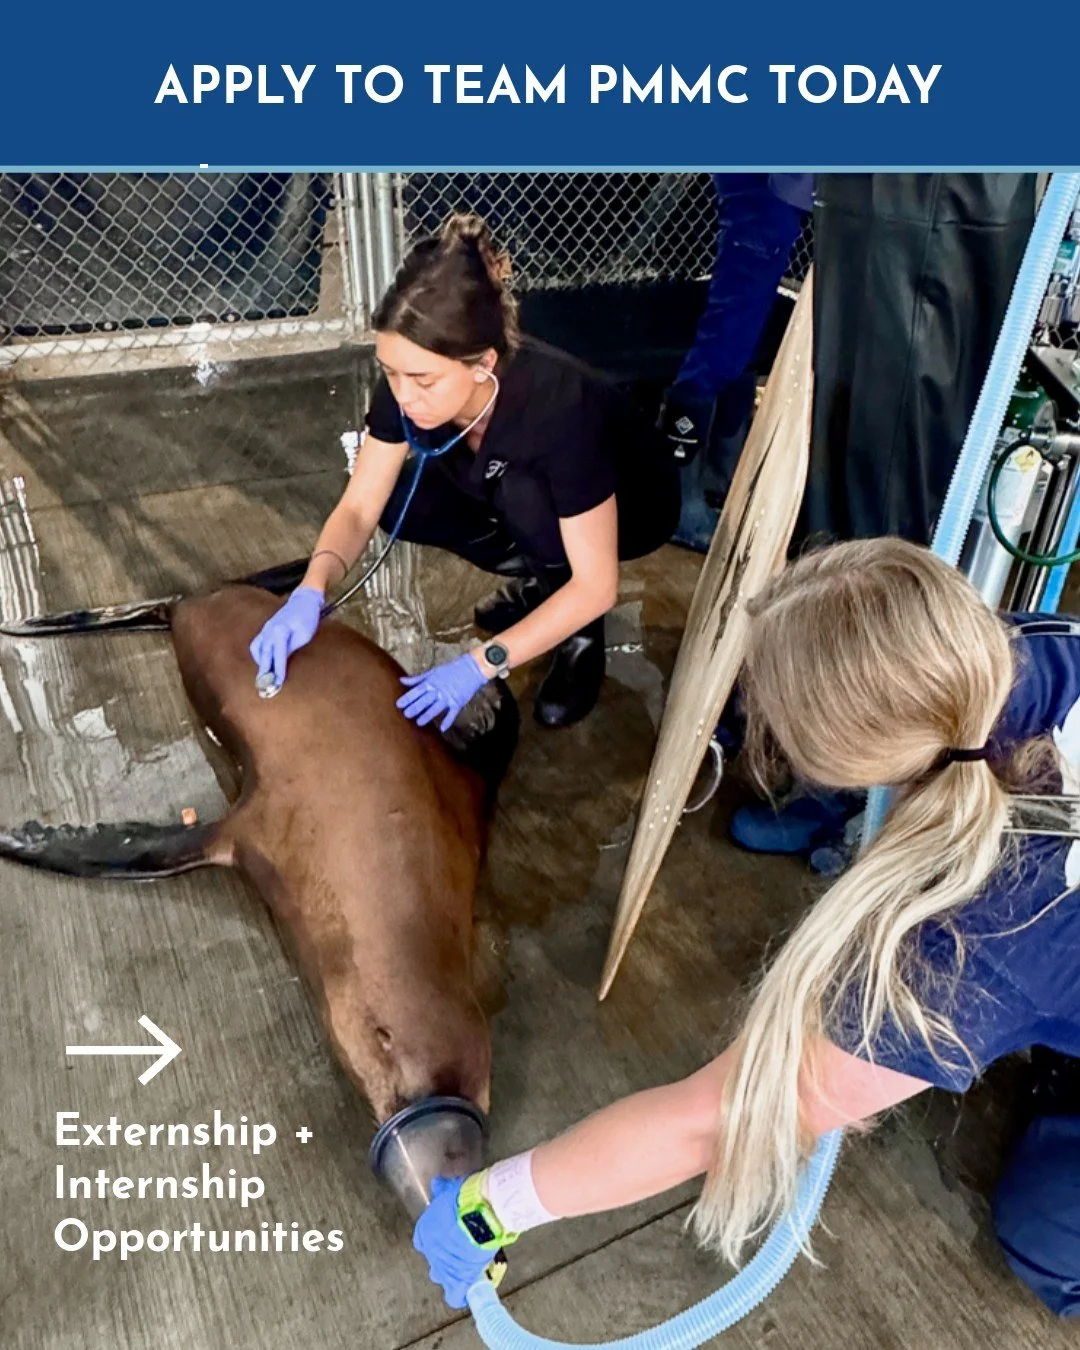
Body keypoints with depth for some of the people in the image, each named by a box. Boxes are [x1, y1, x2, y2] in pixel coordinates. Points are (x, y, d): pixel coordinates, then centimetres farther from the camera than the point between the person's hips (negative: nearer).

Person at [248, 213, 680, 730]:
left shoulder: (557, 405, -40)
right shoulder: (408, 381, -25)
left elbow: (597, 585, -34)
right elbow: (359, 508, -17)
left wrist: (480, 665, -39)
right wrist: (310, 592, -36)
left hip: (631, 502, -5)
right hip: (517, 489, 6)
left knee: (521, 494, -36)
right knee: (398, 502, -17)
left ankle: (582, 633, -10)